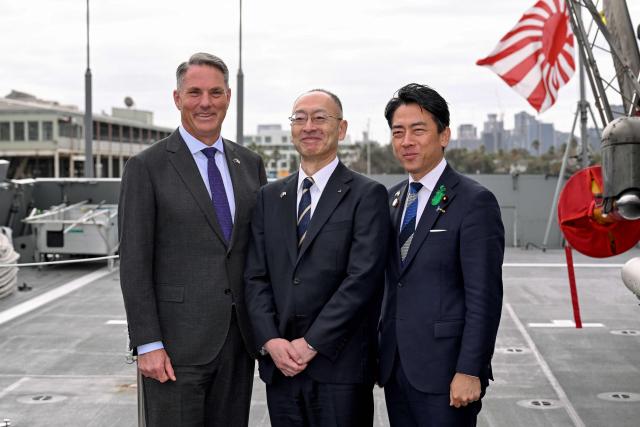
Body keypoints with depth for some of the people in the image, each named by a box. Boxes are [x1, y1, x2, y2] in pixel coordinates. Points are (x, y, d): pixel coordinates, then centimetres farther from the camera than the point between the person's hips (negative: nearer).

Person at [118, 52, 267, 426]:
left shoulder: (250, 164, 10)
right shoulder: (147, 167, -4)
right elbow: (134, 263, -7)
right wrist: (147, 344, -11)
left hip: (239, 339, 4)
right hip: (178, 342, -4)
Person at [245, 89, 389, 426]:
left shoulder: (367, 195, -3)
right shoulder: (270, 197, 12)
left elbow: (362, 278, -11)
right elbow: (256, 277, 8)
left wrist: (311, 343, -13)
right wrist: (270, 341, -6)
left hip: (339, 365, -4)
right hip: (279, 365, 4)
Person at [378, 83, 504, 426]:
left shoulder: (474, 201, -10)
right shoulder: (391, 199, 12)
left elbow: (484, 296, -13)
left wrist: (470, 372, -17)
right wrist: (378, 353, 10)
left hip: (444, 372, -6)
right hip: (395, 368, 6)